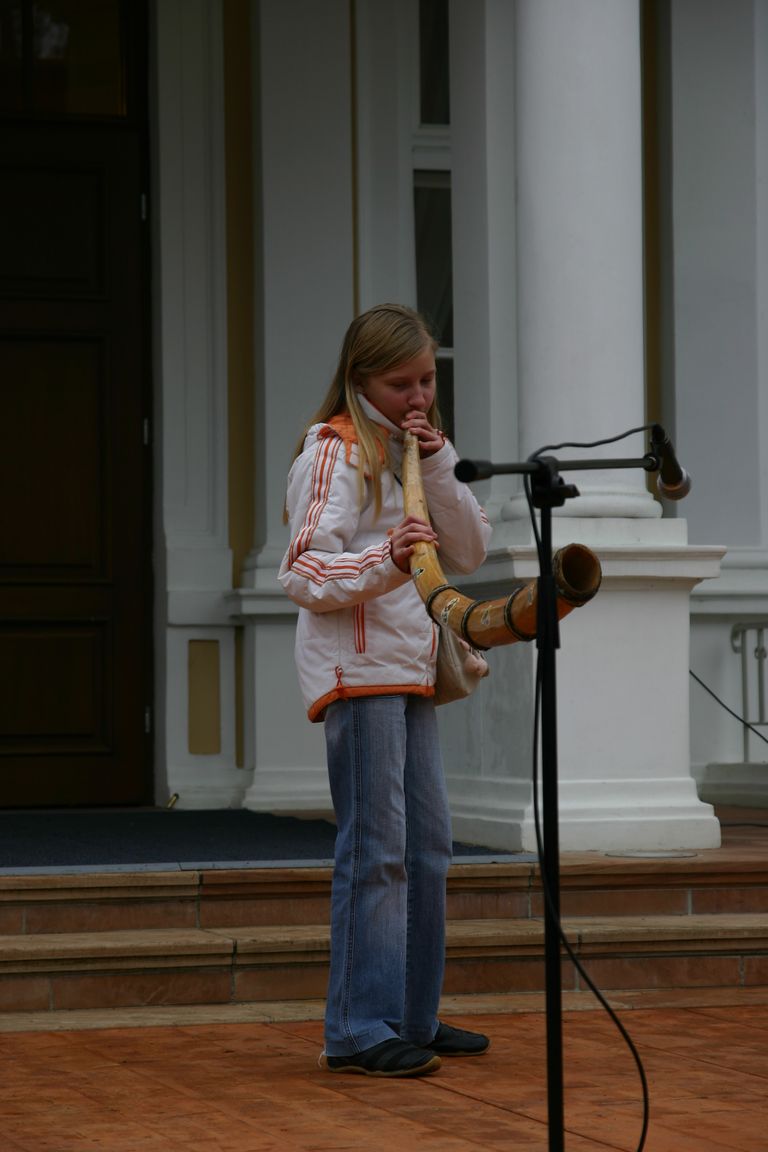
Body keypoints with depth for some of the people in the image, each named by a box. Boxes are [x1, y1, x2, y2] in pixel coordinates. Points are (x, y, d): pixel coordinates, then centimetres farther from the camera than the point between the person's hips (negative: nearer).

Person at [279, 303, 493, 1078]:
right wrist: (385, 562, -30)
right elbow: (301, 573, -14)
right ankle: (358, 1031, -9)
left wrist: (439, 468, -4)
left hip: (410, 668, 8)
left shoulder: (415, 450, 18)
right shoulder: (334, 451, -7)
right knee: (374, 847, -11)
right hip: (355, 667, -8)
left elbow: (470, 552, 9)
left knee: (426, 844, 11)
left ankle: (411, 1016, 19)